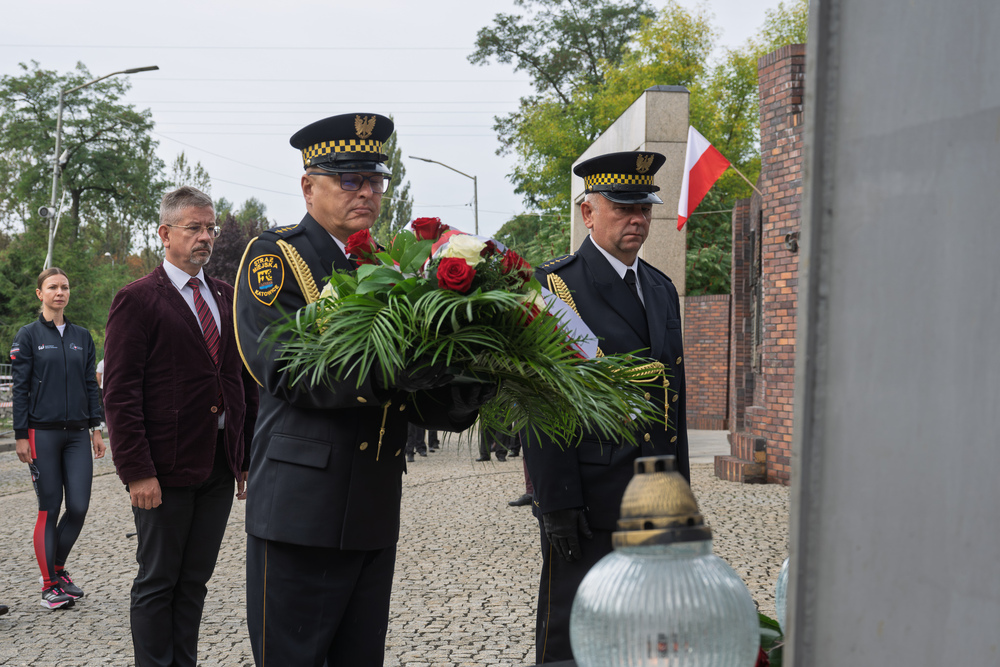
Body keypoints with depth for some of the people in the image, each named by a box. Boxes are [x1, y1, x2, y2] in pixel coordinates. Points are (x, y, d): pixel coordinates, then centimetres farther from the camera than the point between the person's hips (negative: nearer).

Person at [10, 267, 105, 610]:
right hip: (42, 433, -4)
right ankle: (50, 585, 9)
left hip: (77, 434, 4)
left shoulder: (82, 337, 12)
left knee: (79, 507, -1)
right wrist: (21, 436, -8)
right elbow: (20, 388, -3)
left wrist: (96, 428, 8)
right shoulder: (28, 336, 0)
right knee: (49, 508, -1)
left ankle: (59, 569, 21)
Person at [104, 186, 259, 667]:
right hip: (166, 468, -5)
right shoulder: (137, 300, -5)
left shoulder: (228, 298, 13)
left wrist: (249, 456, 10)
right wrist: (137, 471, -17)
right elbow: (120, 393, -10)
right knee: (157, 582, 4)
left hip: (220, 467, 6)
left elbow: (245, 382, 15)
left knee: (195, 580, 13)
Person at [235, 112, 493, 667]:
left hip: (376, 511, 6)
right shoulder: (273, 257, -2)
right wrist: (382, 374, -32)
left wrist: (466, 394, -13)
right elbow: (287, 368, -19)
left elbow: (420, 403, 9)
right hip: (302, 506, -6)